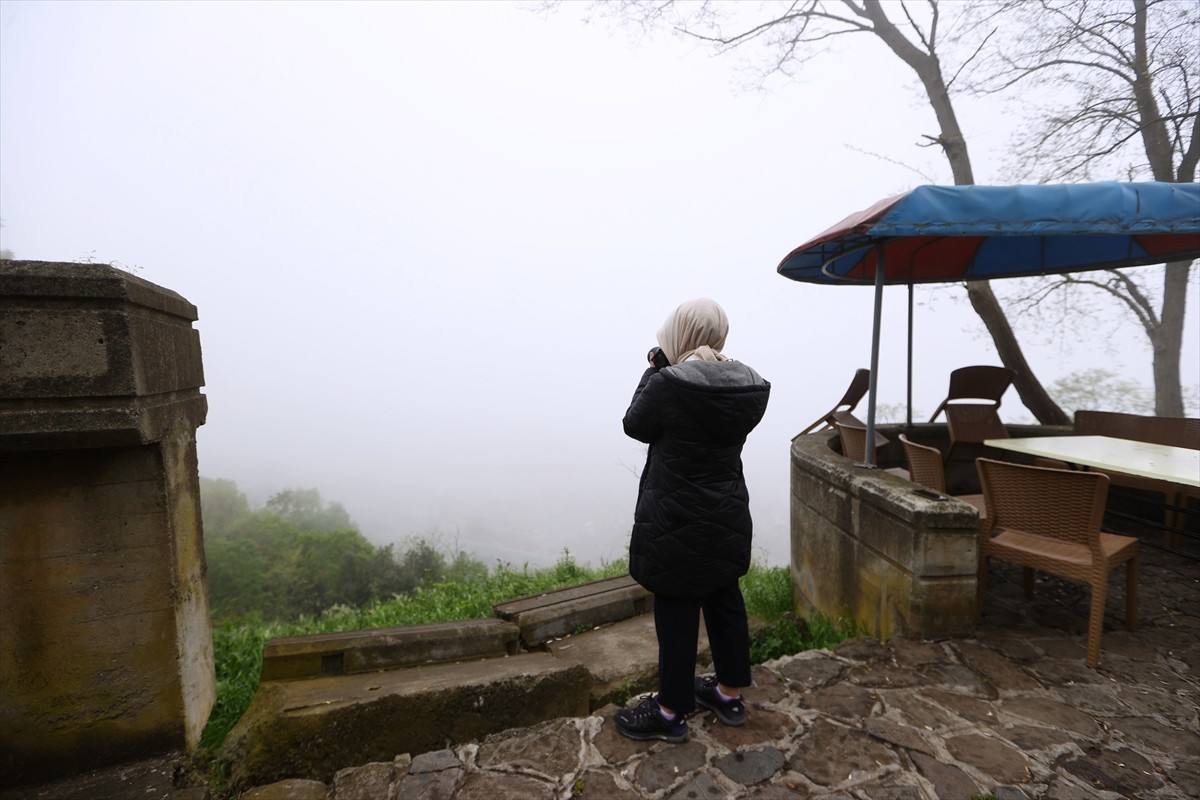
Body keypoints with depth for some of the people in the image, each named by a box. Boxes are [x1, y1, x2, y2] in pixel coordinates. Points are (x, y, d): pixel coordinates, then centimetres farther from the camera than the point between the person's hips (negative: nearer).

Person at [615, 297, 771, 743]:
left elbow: (635, 426, -6)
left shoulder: (667, 384, -22)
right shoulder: (748, 386, -3)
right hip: (727, 518, 7)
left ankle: (671, 712, 23)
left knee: (677, 614, 6)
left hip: (677, 524, -6)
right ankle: (730, 694, 38)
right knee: (725, 602, 20)